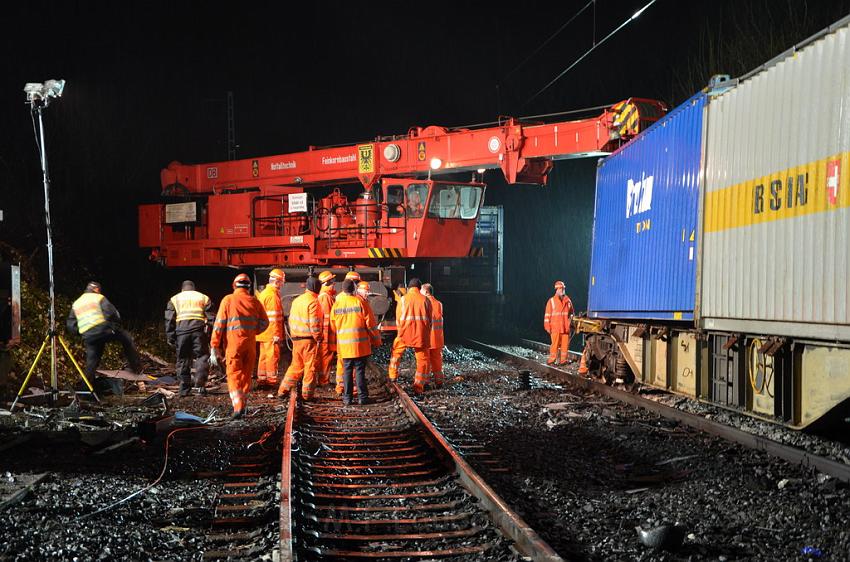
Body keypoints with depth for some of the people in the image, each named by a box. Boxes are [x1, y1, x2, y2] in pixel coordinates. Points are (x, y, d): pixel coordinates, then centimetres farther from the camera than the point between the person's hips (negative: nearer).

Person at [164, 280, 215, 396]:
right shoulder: (204, 298, 18)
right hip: (199, 329, -1)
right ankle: (200, 384, -11)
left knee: (183, 359, 8)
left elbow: (169, 320, 9)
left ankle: (184, 388, 9)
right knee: (202, 356, 3)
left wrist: (170, 338, 9)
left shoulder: (174, 299, 18)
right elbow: (211, 317, 10)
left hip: (181, 331, 1)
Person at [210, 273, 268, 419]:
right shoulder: (254, 301, 5)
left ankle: (238, 406, -19)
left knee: (234, 375, -2)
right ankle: (243, 405, 22)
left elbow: (219, 324, -6)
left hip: (233, 343, -3)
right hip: (250, 344, 3)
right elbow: (264, 323, 7)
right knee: (246, 375, 15)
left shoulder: (228, 300, -2)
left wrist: (215, 347, -4)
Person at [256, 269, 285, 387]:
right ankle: (272, 381, -1)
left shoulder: (263, 293, 15)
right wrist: (276, 334, -19)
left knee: (264, 356, 14)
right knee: (272, 356, -4)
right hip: (271, 333, -10)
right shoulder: (273, 296, -16)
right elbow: (273, 317, -20)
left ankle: (261, 379, 20)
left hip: (263, 333, 10)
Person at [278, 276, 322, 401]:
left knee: (296, 365, 16)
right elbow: (314, 323, -18)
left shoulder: (296, 300, 12)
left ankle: (283, 390, 15)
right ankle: (307, 394, 6)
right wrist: (318, 338, -10)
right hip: (309, 339, -7)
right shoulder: (313, 302, -14)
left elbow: (291, 320, 16)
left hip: (296, 338, 8)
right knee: (310, 367, 2)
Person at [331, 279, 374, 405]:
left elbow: (333, 324, 8)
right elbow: (369, 321, -5)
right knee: (360, 370, 2)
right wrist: (370, 334, 10)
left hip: (344, 343, 3)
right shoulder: (359, 301, -8)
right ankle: (362, 397, 4)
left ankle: (347, 397, 10)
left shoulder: (337, 304, 0)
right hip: (359, 342, -2)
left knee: (347, 370, 9)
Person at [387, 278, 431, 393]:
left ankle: (392, 377, 24)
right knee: (422, 359, 8)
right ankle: (419, 387, 7)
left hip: (405, 333, 0)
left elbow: (398, 318, 5)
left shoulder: (404, 299, 1)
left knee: (396, 353, 23)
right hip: (421, 335, 0)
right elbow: (429, 319, 6)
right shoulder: (425, 300, 2)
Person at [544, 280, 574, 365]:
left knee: (565, 344, 2)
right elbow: (547, 315, 2)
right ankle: (552, 360, -1)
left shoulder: (568, 301, 12)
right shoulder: (552, 301, 4)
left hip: (566, 328, 3)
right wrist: (547, 326, -4)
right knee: (555, 344, -7)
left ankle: (563, 360, 10)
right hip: (555, 327, -3)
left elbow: (571, 314, 19)